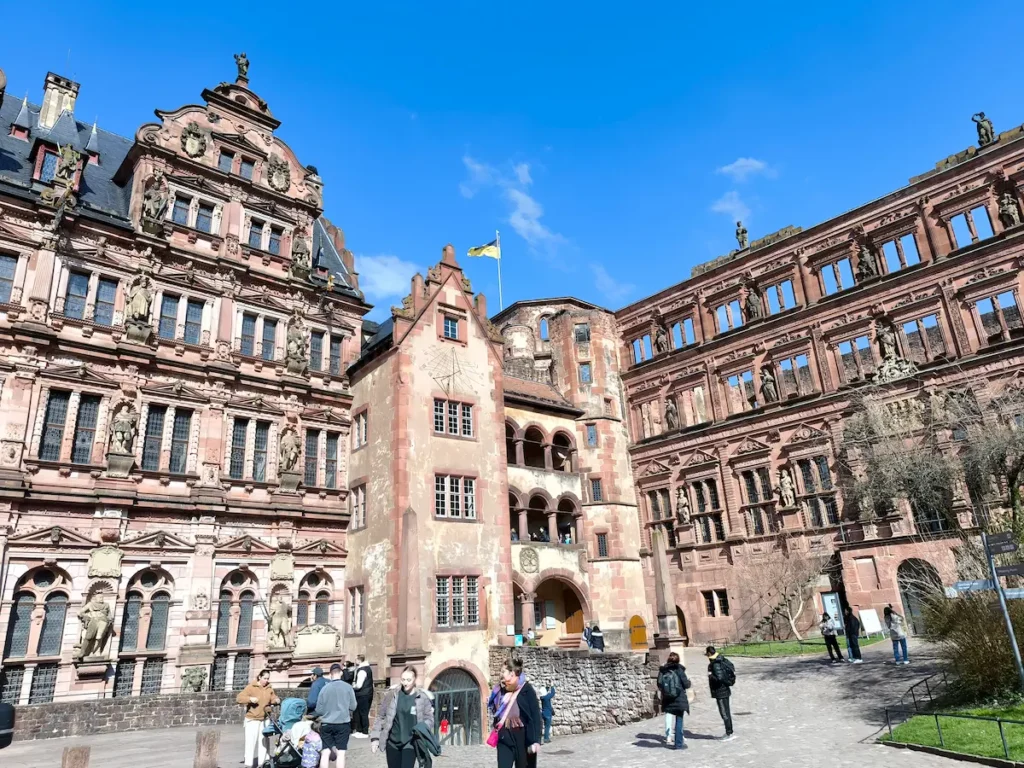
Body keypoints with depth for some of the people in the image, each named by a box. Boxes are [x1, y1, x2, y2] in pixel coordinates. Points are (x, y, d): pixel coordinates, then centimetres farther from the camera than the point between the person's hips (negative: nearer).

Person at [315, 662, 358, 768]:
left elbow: (318, 710, 3)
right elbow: (353, 707, 2)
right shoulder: (348, 687, -6)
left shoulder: (324, 688, -4)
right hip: (343, 724, -1)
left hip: (326, 724, 1)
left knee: (325, 753, 8)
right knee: (340, 753, 5)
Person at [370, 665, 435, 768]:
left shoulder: (423, 698, -7)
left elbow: (429, 719, -1)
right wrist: (375, 737, -3)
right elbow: (380, 716, 3)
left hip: (410, 743, -2)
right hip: (392, 742, 2)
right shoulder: (392, 694, -4)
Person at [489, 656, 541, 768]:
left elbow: (536, 716, -13)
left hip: (522, 739, -5)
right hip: (505, 738, 5)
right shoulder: (502, 691, 8)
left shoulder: (527, 690, -9)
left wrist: (535, 740, -17)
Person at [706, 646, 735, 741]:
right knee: (726, 712, 16)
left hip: (720, 692, -9)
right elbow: (731, 666, 19)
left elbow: (719, 678, -29)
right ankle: (729, 732, 25)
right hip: (725, 690, 9)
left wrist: (710, 675, -15)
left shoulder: (715, 664, -23)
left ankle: (729, 734, 6)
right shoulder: (722, 659, 4)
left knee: (724, 713, 0)